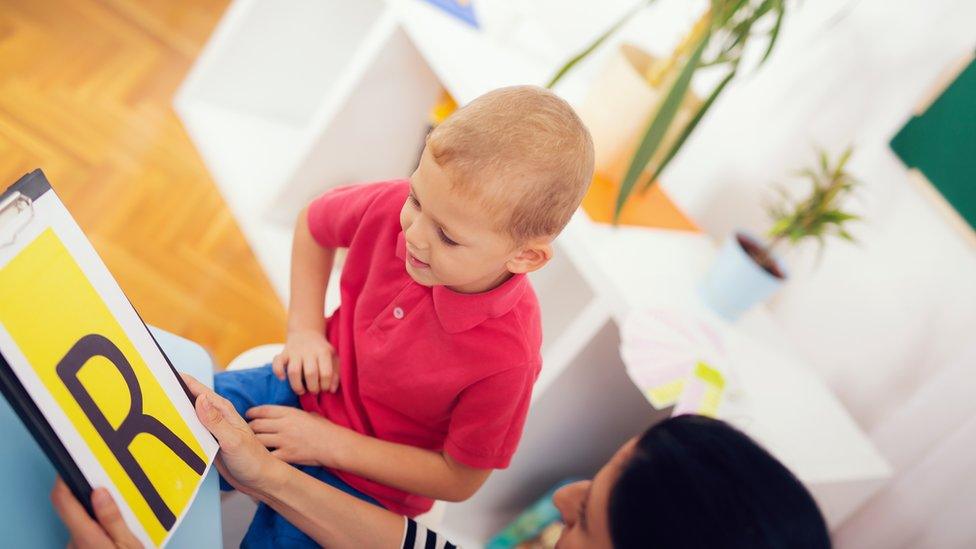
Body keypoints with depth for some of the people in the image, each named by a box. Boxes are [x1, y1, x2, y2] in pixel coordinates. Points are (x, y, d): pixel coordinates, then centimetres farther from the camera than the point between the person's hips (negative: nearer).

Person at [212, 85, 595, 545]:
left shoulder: (505, 358, -33)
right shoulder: (396, 207, -22)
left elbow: (459, 480, -17)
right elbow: (314, 223, 3)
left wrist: (330, 443, -18)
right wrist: (303, 329, -7)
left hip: (361, 483, -4)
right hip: (301, 389, 4)